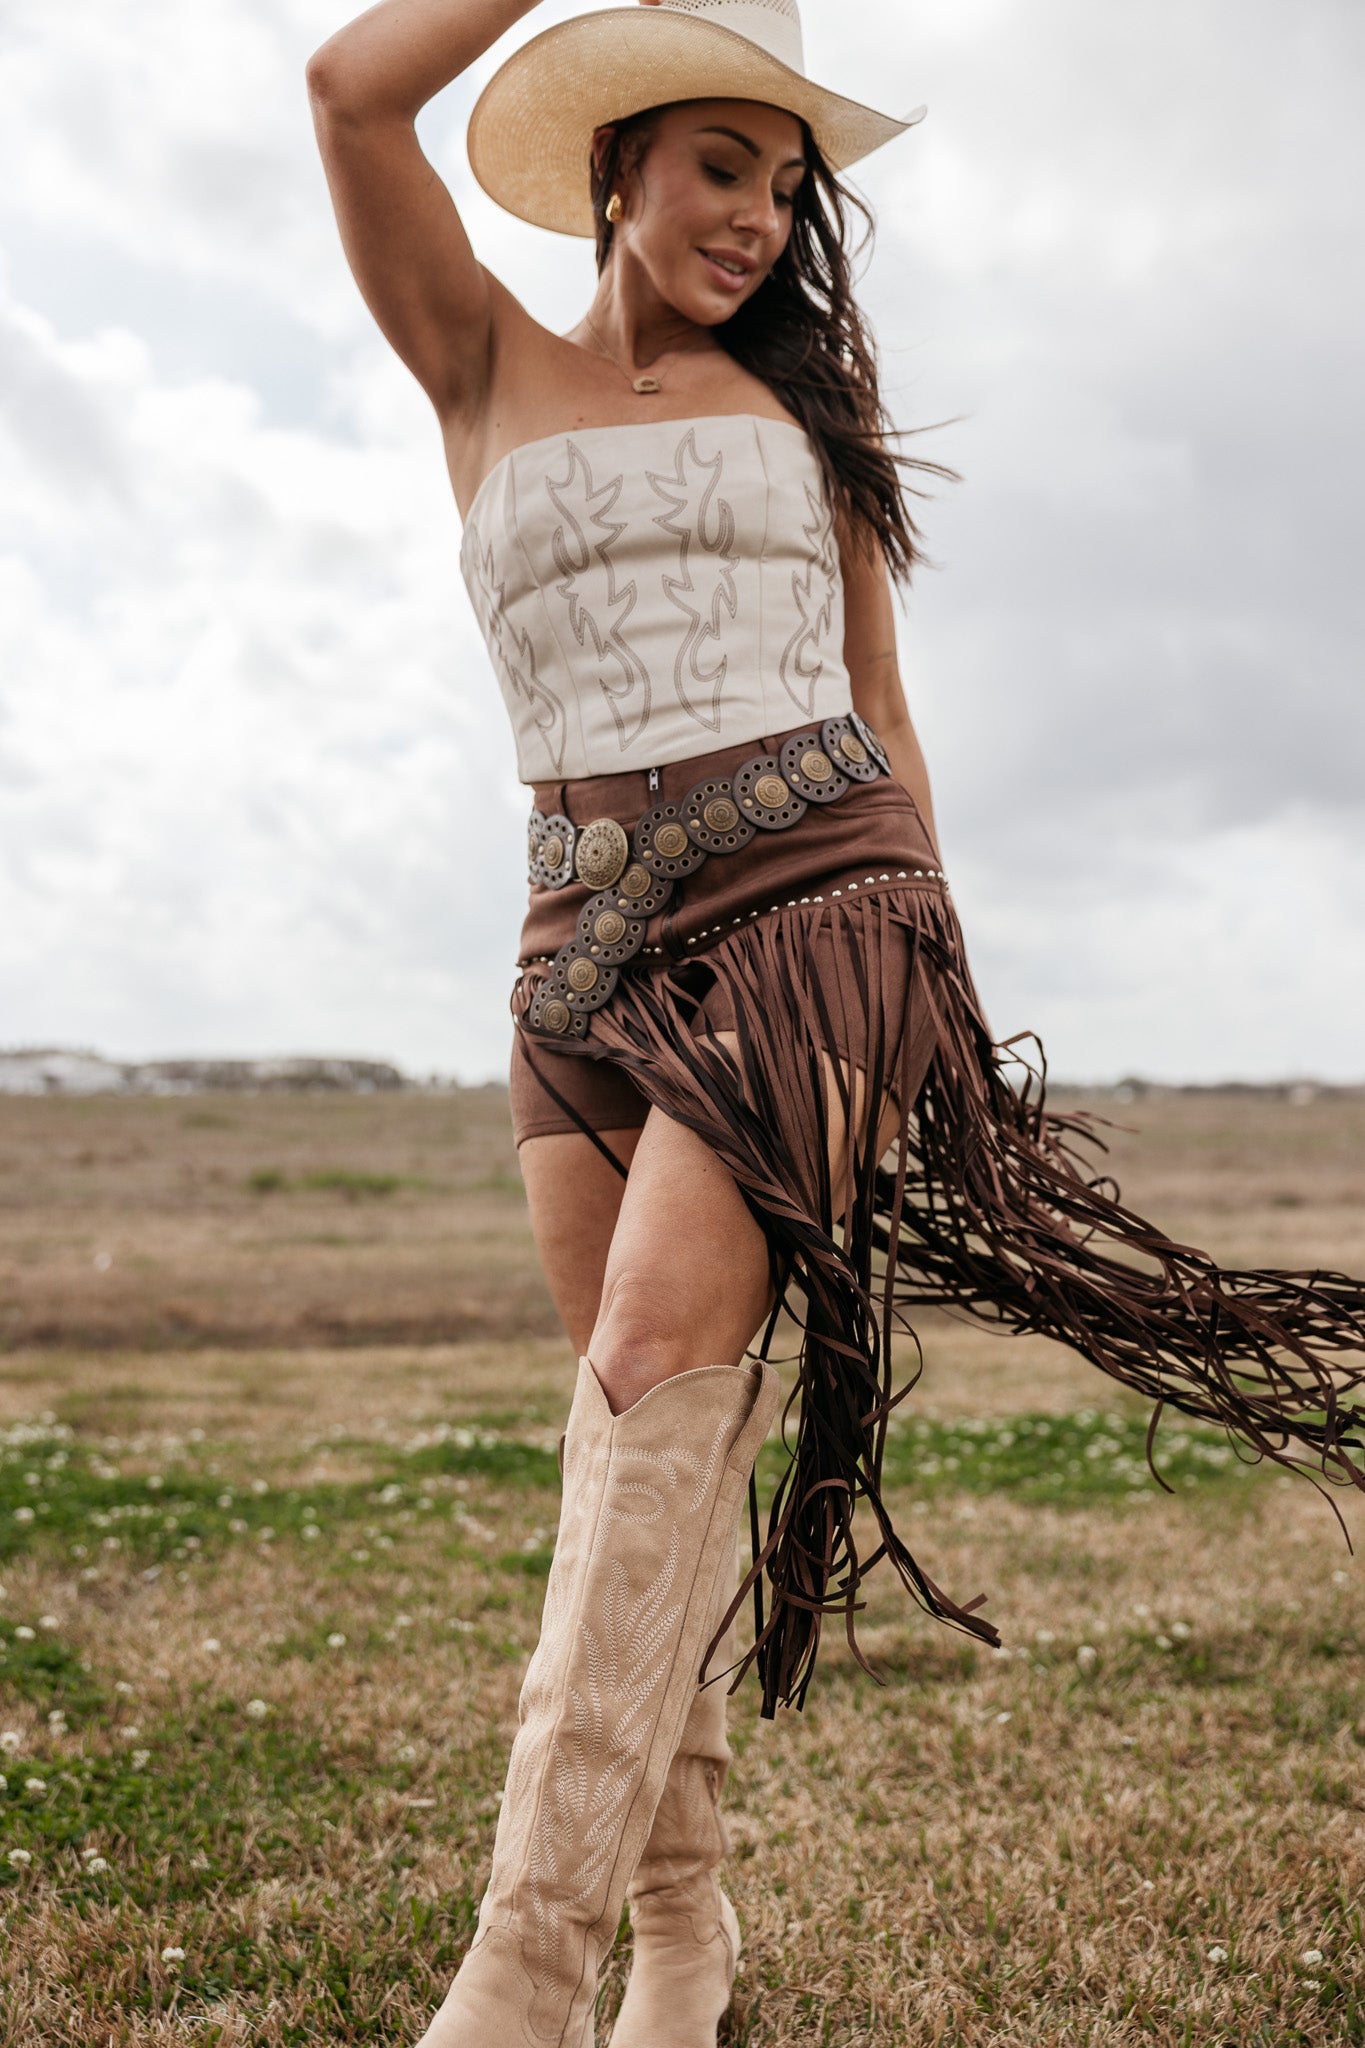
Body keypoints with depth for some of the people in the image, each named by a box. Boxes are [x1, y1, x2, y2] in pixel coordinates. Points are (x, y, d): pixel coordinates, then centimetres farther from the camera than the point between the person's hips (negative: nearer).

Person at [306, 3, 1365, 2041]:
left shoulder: (806, 390, 17)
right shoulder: (488, 371, 14)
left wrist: (938, 983, 12)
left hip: (808, 894, -1)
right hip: (590, 936, 2)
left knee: (657, 1372, -19)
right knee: (653, 1444, 1)